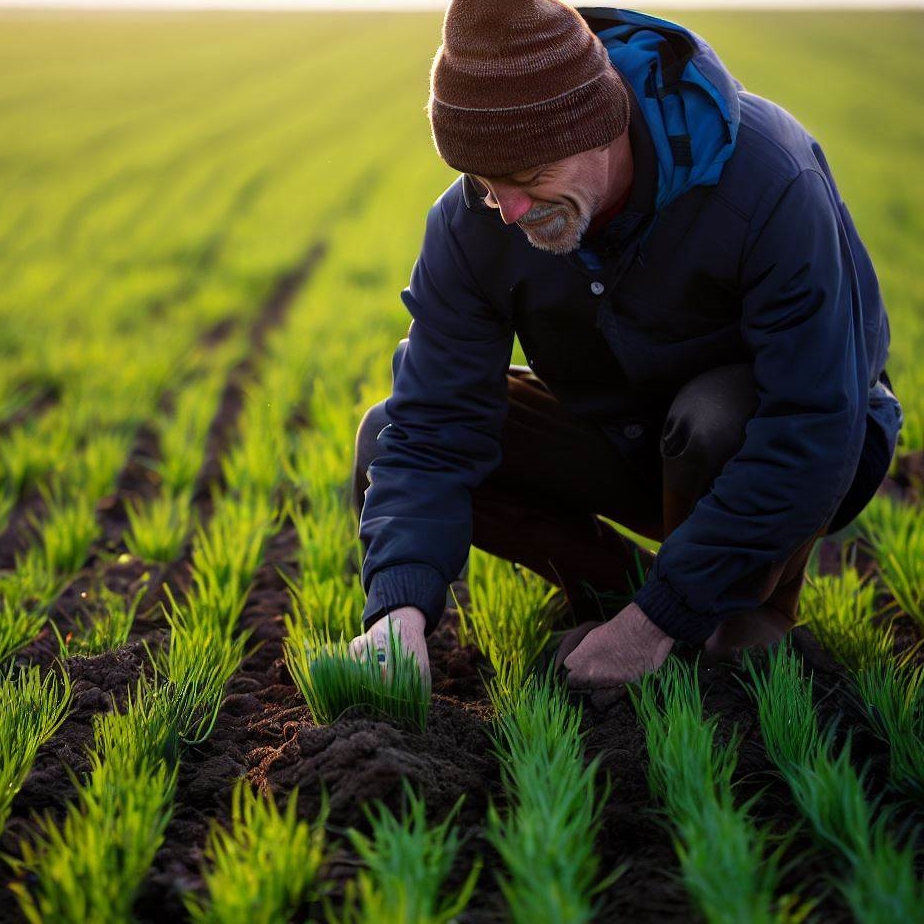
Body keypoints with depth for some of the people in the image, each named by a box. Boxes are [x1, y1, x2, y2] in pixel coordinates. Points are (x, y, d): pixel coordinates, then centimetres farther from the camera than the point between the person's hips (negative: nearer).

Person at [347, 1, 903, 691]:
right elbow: (431, 428, -19)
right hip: (621, 437, 4)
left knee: (716, 419, -40)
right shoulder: (473, 222, -20)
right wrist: (401, 608, -37)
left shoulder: (767, 180, -34)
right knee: (388, 437, -13)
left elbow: (813, 435, -35)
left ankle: (758, 615, -8)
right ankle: (613, 579, 4)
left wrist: (660, 618, -34)